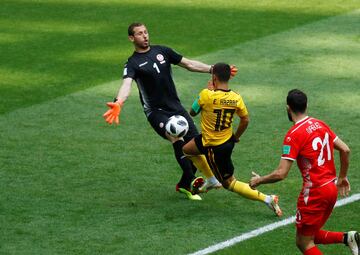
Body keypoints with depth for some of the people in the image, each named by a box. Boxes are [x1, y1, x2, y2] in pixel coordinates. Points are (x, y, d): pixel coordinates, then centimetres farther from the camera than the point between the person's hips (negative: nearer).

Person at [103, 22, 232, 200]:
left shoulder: (162, 51, 7)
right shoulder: (133, 64, -8)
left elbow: (189, 64, 13)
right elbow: (126, 84, -26)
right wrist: (118, 103, -47)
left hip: (176, 107, 5)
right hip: (156, 112, -5)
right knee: (177, 139, -30)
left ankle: (185, 185, 23)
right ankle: (190, 182, -25)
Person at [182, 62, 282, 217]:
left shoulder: (206, 95, -27)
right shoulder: (236, 98, -10)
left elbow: (192, 112, -10)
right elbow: (245, 120, 0)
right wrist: (236, 137, 18)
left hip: (215, 148, -7)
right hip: (228, 140, 7)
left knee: (229, 183, 8)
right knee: (186, 149, 29)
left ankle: (266, 199, 0)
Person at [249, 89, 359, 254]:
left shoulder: (293, 135, -15)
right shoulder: (320, 124, 6)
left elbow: (281, 174, -18)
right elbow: (345, 150, 10)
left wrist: (259, 180, -1)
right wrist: (342, 177, 23)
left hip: (314, 192, -8)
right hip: (332, 188, 8)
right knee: (312, 236, 21)